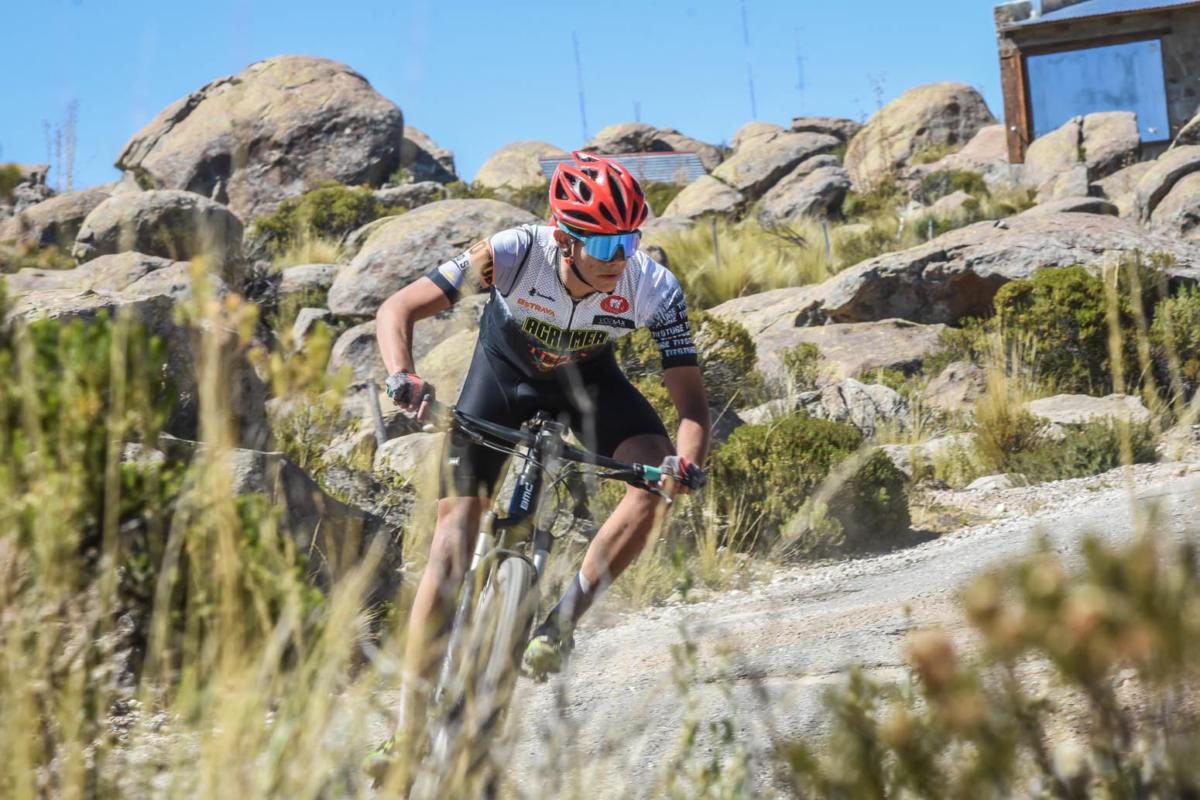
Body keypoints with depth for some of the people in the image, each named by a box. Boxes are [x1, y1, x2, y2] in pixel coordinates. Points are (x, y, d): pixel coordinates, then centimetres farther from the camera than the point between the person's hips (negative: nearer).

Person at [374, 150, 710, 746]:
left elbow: (690, 399, -31)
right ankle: (410, 721, -8)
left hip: (586, 375, 2)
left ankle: (560, 623, -14)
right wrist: (402, 376, -54)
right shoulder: (514, 254, -36)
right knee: (455, 527, -12)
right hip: (506, 366, -1)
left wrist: (688, 460, -53)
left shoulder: (653, 289, -32)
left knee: (656, 479, -26)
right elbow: (397, 310, -35)